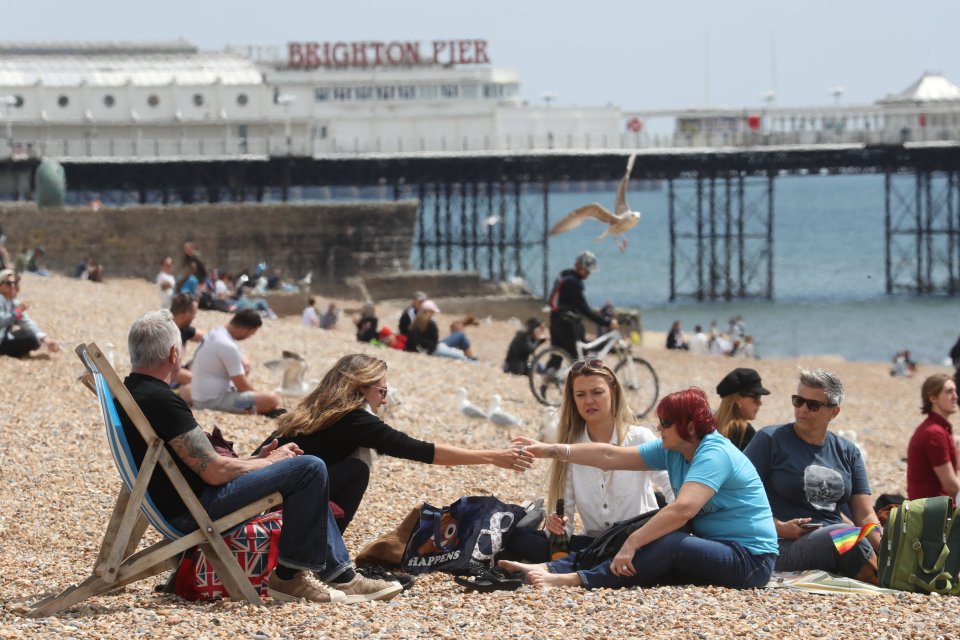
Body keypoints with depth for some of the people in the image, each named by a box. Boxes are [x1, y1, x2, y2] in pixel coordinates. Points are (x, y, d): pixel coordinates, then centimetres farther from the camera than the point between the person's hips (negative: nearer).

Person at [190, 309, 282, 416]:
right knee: (272, 399, -21)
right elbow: (242, 386, -15)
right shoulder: (228, 347, -23)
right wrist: (259, 396, 2)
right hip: (214, 400, -11)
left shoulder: (215, 333, 8)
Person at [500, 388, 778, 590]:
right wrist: (552, 451, 5)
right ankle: (552, 568, -12)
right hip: (715, 547, 9)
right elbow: (611, 456, 8)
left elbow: (682, 509, -33)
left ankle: (576, 580, -32)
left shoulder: (714, 454, -20)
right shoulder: (672, 450, 7)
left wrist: (632, 543, -33)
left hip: (750, 560, -9)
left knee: (668, 543, -29)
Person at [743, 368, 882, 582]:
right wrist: (780, 528, -15)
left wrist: (882, 548, -8)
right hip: (786, 548, -5)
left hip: (839, 547, 5)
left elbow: (865, 515, 14)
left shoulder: (847, 452, 19)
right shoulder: (770, 440, 6)